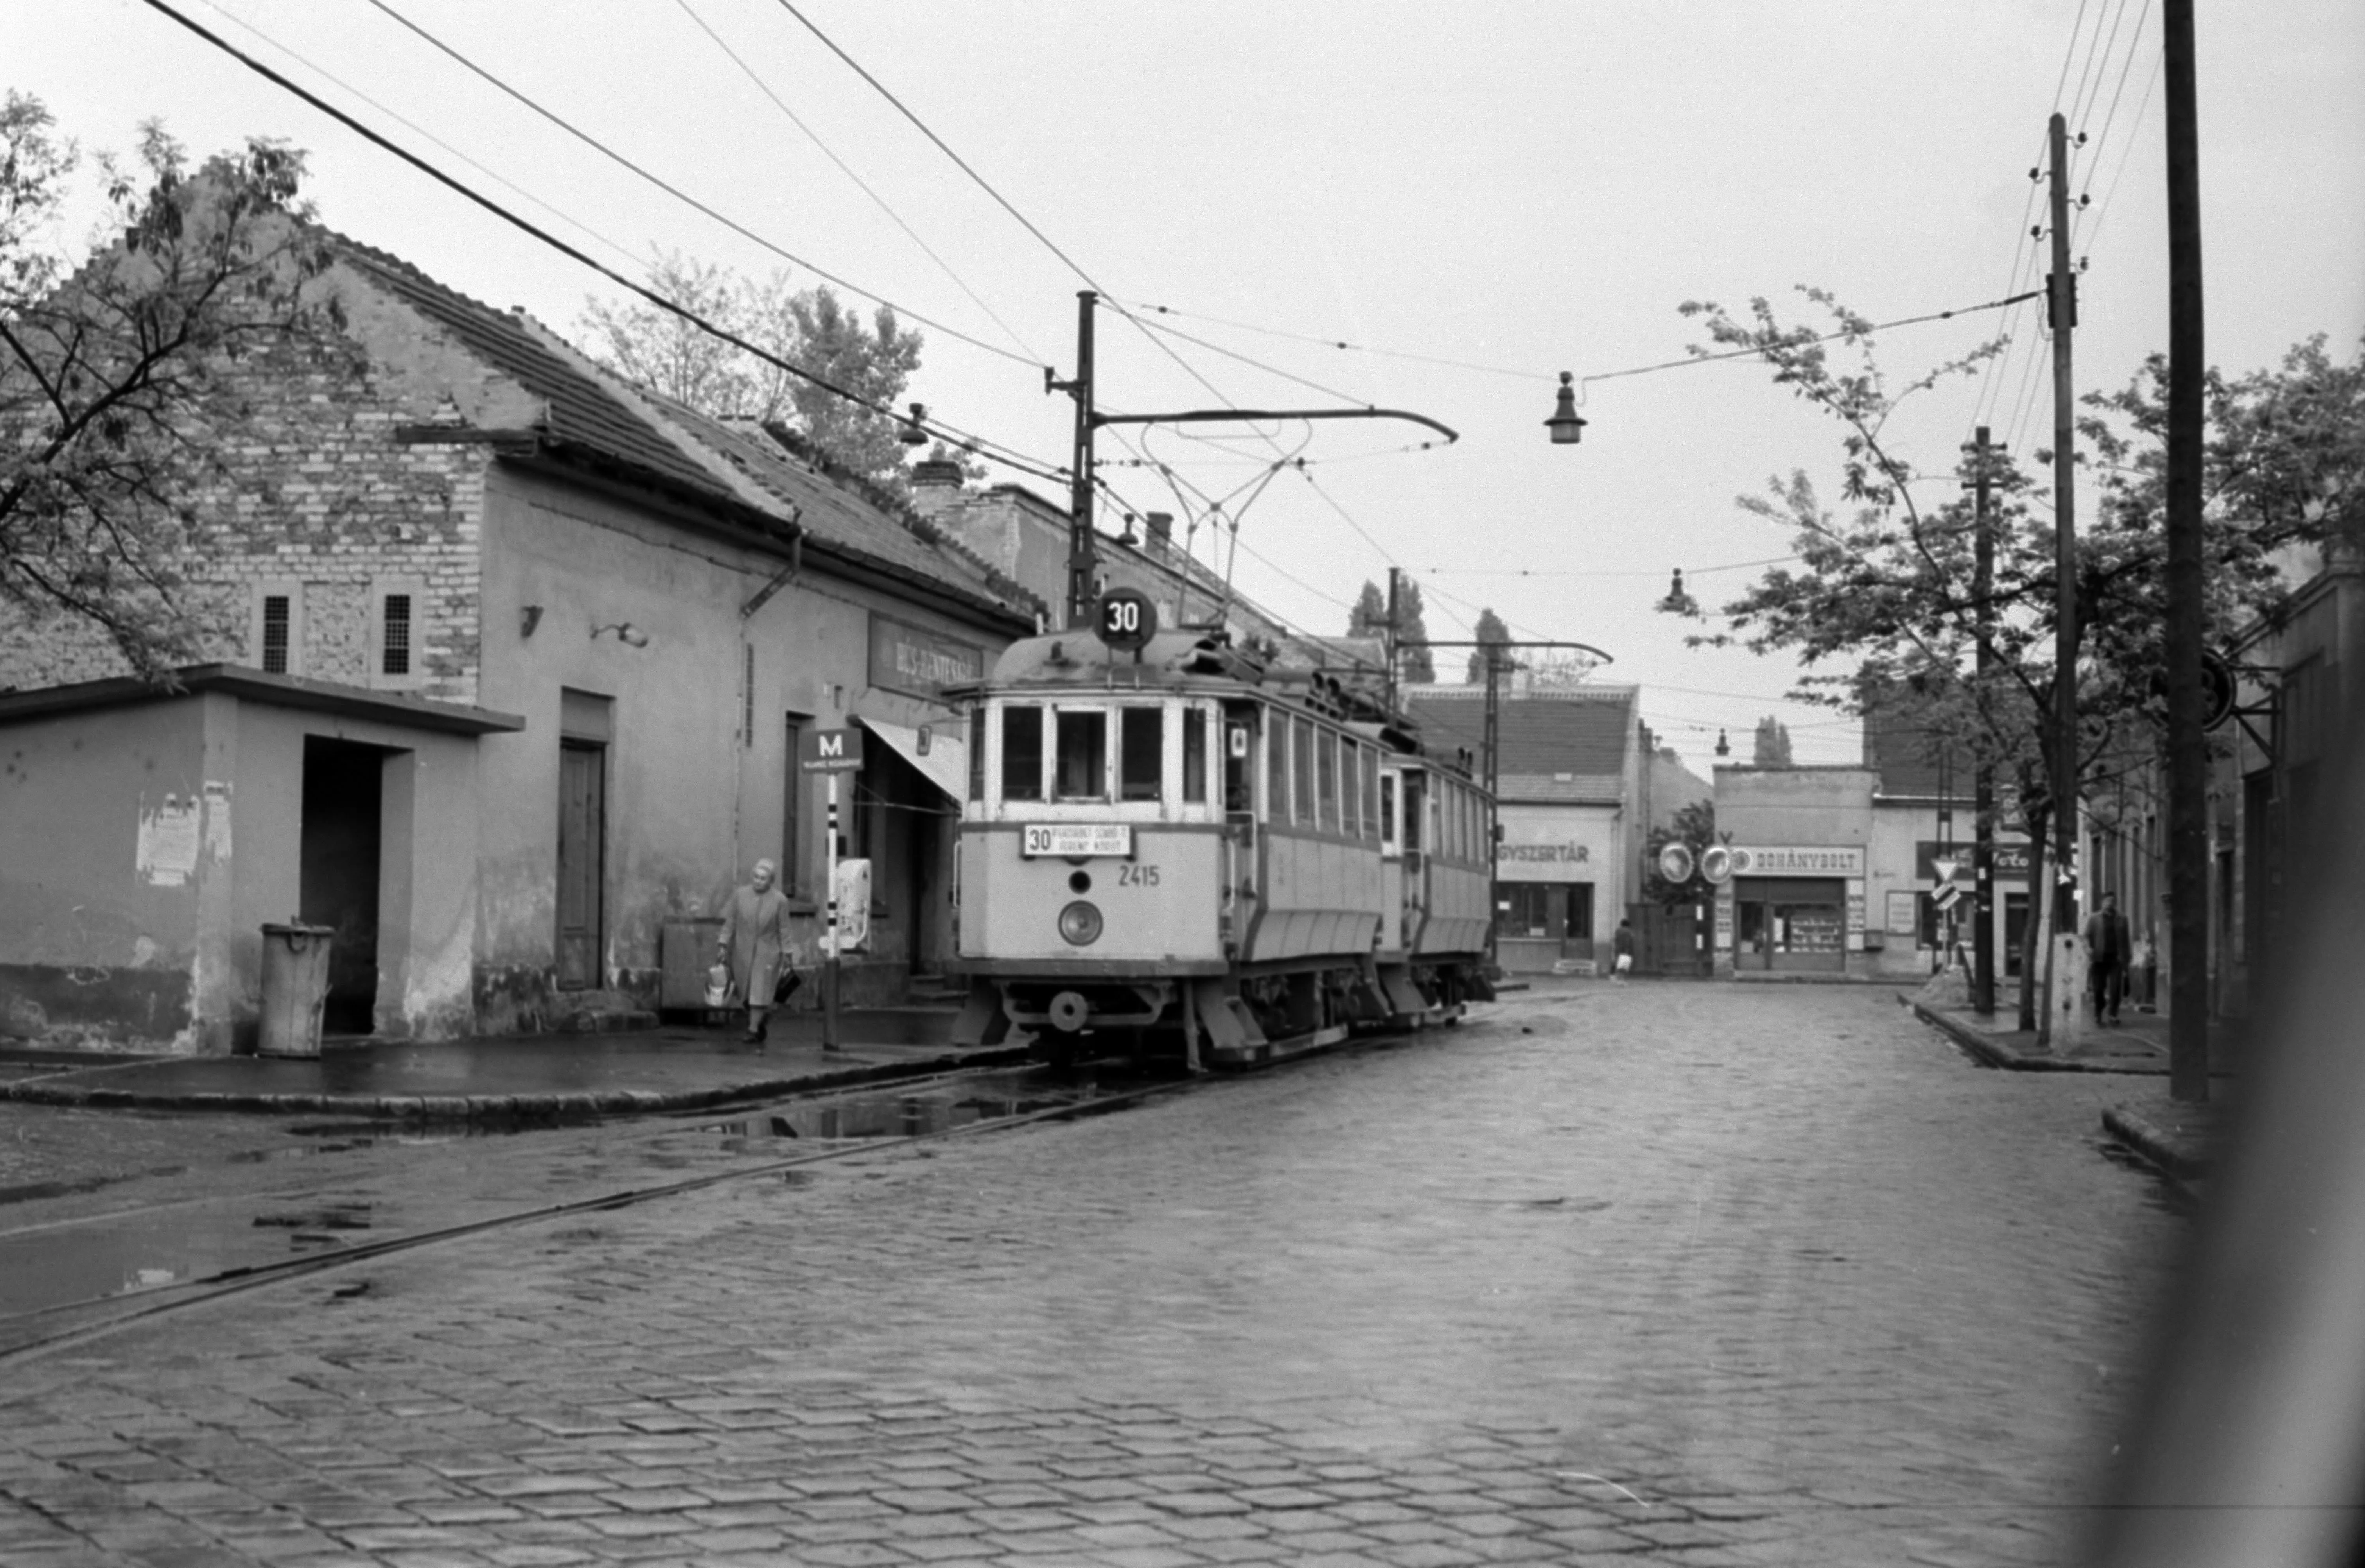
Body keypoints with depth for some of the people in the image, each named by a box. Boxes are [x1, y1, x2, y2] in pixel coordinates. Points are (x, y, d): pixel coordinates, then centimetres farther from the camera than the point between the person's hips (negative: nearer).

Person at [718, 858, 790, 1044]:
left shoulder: (780, 901, -8)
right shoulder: (740, 895, -3)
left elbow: (784, 929, -3)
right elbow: (730, 922, 2)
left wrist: (786, 954, -2)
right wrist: (723, 945, -3)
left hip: (767, 953, -3)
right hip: (743, 952, 3)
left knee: (760, 992, -7)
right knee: (745, 991, 10)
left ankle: (753, 1031, -2)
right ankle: (758, 1022, 31)